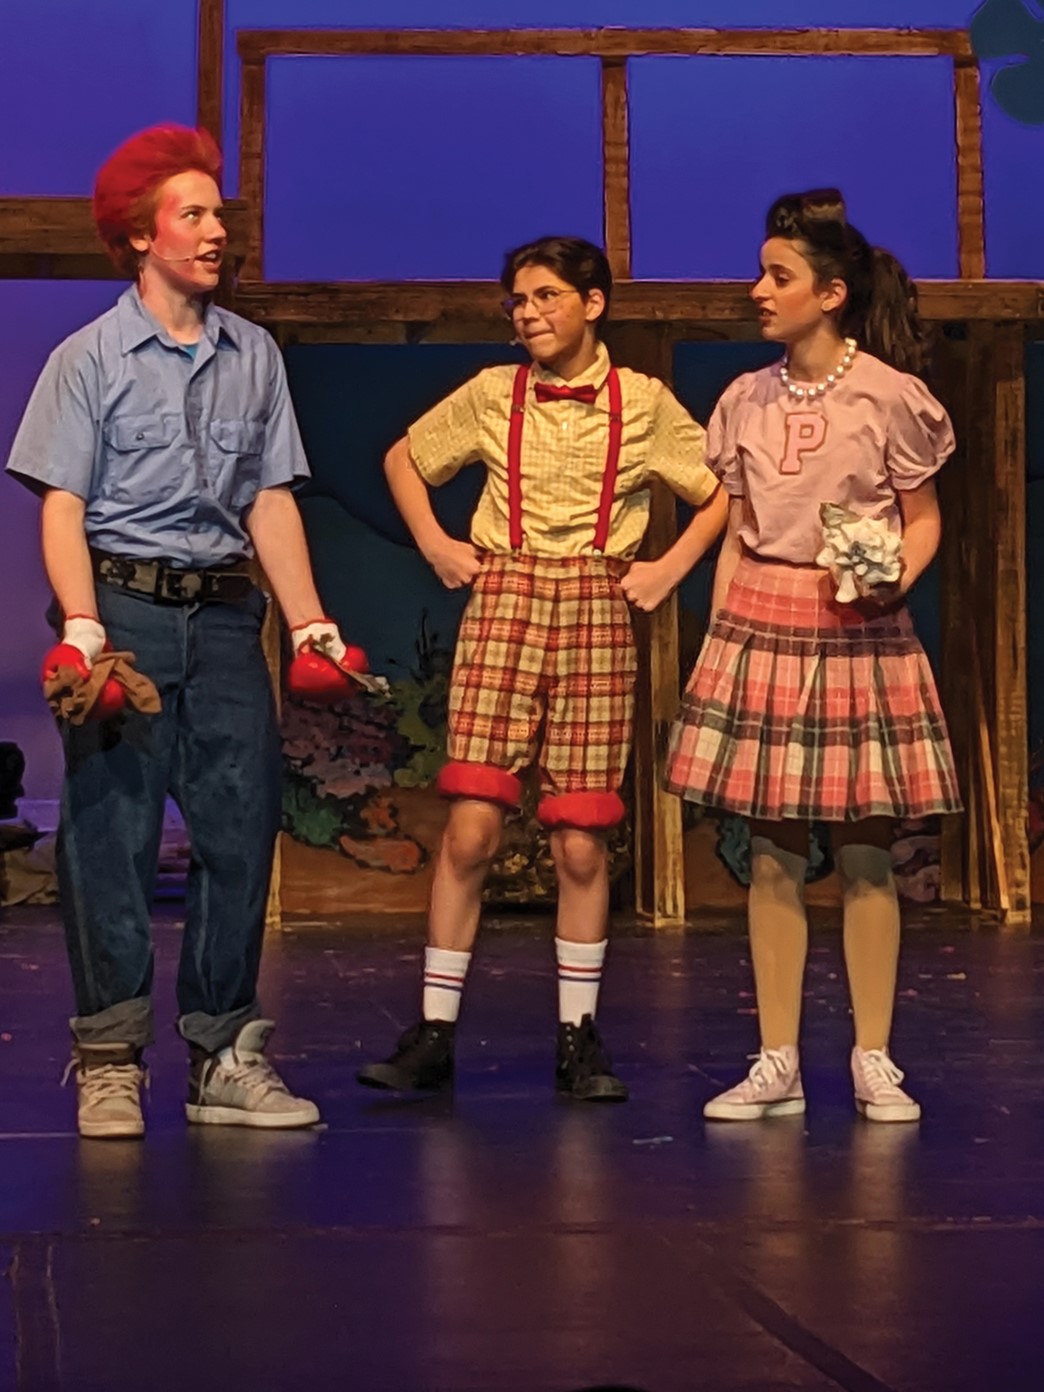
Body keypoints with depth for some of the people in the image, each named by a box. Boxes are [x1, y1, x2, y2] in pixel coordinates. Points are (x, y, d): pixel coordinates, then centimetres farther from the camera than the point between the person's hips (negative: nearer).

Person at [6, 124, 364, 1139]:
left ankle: (224, 1055, 13)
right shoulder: (90, 358, 0)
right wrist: (82, 625, -17)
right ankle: (108, 1062, 3)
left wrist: (309, 623, 5)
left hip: (225, 613, 4)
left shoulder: (253, 356, 12)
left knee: (241, 828, 3)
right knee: (111, 834, -3)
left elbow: (270, 500, 12)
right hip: (124, 607, -4)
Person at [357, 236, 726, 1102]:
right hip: (503, 605, 1)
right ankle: (435, 1034, -2)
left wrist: (671, 569, 2)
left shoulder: (643, 403, 5)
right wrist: (435, 545, 10)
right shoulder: (492, 395, 8)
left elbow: (721, 493, 11)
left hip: (597, 611, 0)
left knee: (581, 840, 0)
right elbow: (405, 458, 21)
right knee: (472, 825, -8)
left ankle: (579, 1038, 10)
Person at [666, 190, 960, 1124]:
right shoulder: (746, 400, 7)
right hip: (762, 626, 3)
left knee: (866, 851, 1)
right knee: (773, 854, 4)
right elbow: (736, 532, 11)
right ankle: (777, 1064, 10)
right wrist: (718, 639, 7)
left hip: (860, 629, -3)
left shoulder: (890, 397, -5)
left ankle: (875, 1062, 10)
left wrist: (894, 579, -18)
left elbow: (923, 521, 1)